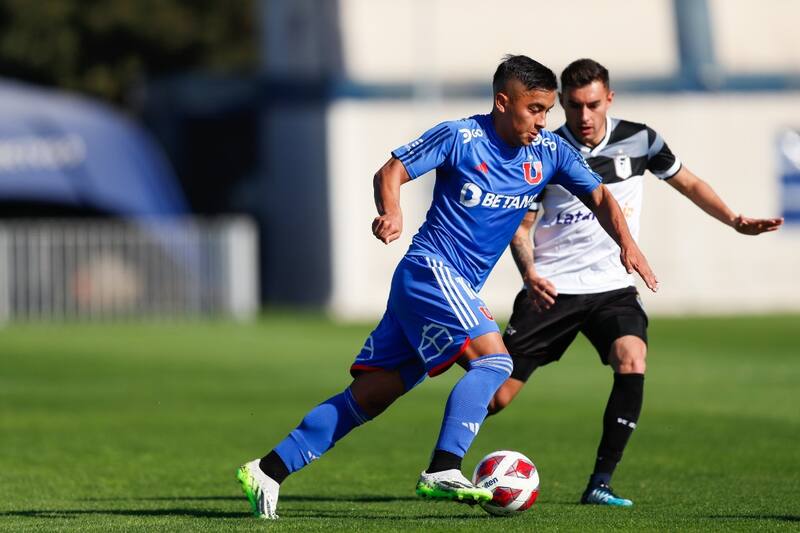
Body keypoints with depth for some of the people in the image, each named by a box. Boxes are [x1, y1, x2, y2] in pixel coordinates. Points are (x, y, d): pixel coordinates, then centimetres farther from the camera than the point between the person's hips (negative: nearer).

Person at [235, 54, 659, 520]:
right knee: (493, 358, -24)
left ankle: (269, 470, 6)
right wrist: (391, 213, -27)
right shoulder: (460, 137, -9)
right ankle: (443, 472, -30)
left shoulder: (549, 152, 6)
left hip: (459, 288, 7)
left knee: (369, 396, 4)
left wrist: (627, 242, -9)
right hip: (430, 269, -7)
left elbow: (599, 196, 10)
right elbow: (391, 173, -6)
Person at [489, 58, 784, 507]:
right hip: (552, 289, -1)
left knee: (632, 364, -27)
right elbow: (521, 225, 0)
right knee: (498, 394, -5)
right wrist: (529, 273, -19)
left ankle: (601, 483, -21)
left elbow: (688, 183, 14)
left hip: (613, 287, 1)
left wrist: (736, 221, 2)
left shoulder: (638, 140, -1)